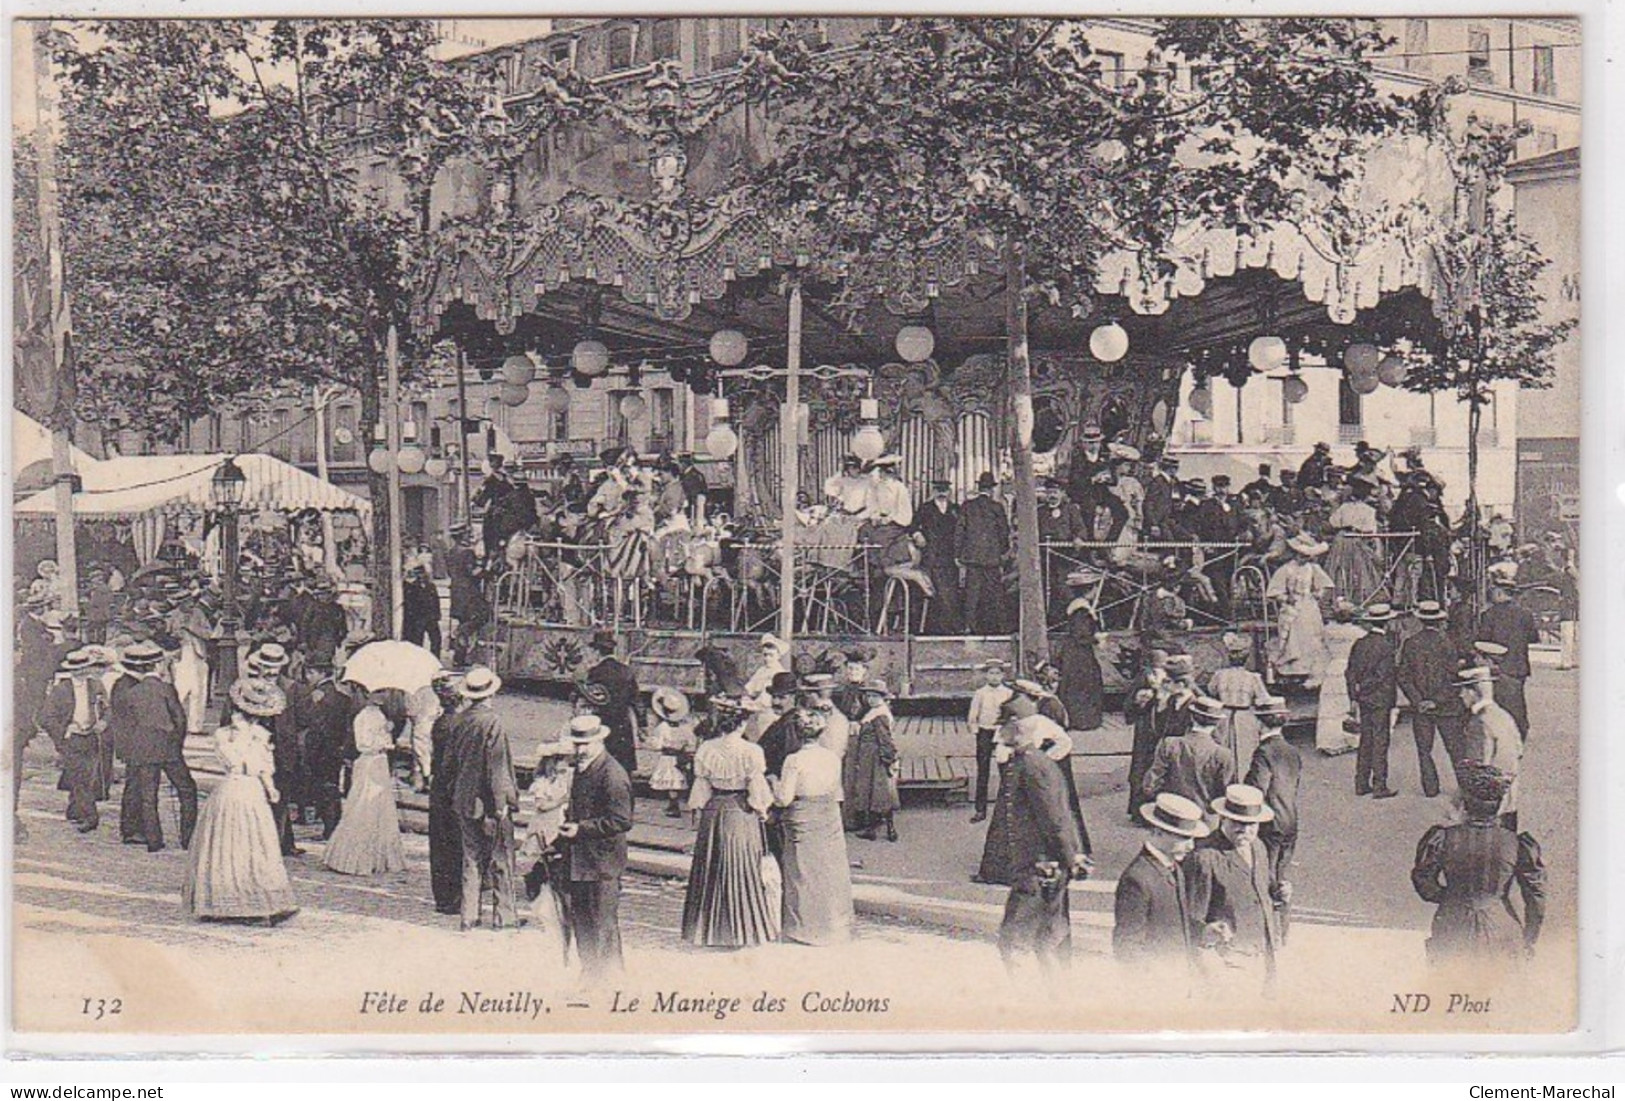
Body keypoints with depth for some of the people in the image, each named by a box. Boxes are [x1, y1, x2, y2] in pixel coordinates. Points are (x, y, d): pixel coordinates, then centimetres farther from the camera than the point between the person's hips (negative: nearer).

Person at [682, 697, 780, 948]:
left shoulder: (706, 750, -5)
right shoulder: (750, 752, -15)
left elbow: (701, 786, 2)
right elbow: (756, 789, -10)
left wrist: (700, 809, 15)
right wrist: (762, 810, 6)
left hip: (713, 812, 3)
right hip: (741, 814, -3)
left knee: (711, 870, 12)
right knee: (743, 870, 7)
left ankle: (710, 929, 18)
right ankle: (743, 930, 12)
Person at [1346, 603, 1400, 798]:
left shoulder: (1359, 644, 5)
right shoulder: (1386, 645, -14)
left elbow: (1350, 673, 9)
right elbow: (1387, 675, -15)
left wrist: (1354, 696, 16)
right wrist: (1392, 701, -8)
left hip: (1363, 699, 6)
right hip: (1380, 700, -6)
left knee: (1365, 740, 13)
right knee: (1380, 741, -2)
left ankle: (1362, 784, 17)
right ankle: (1379, 786, 0)